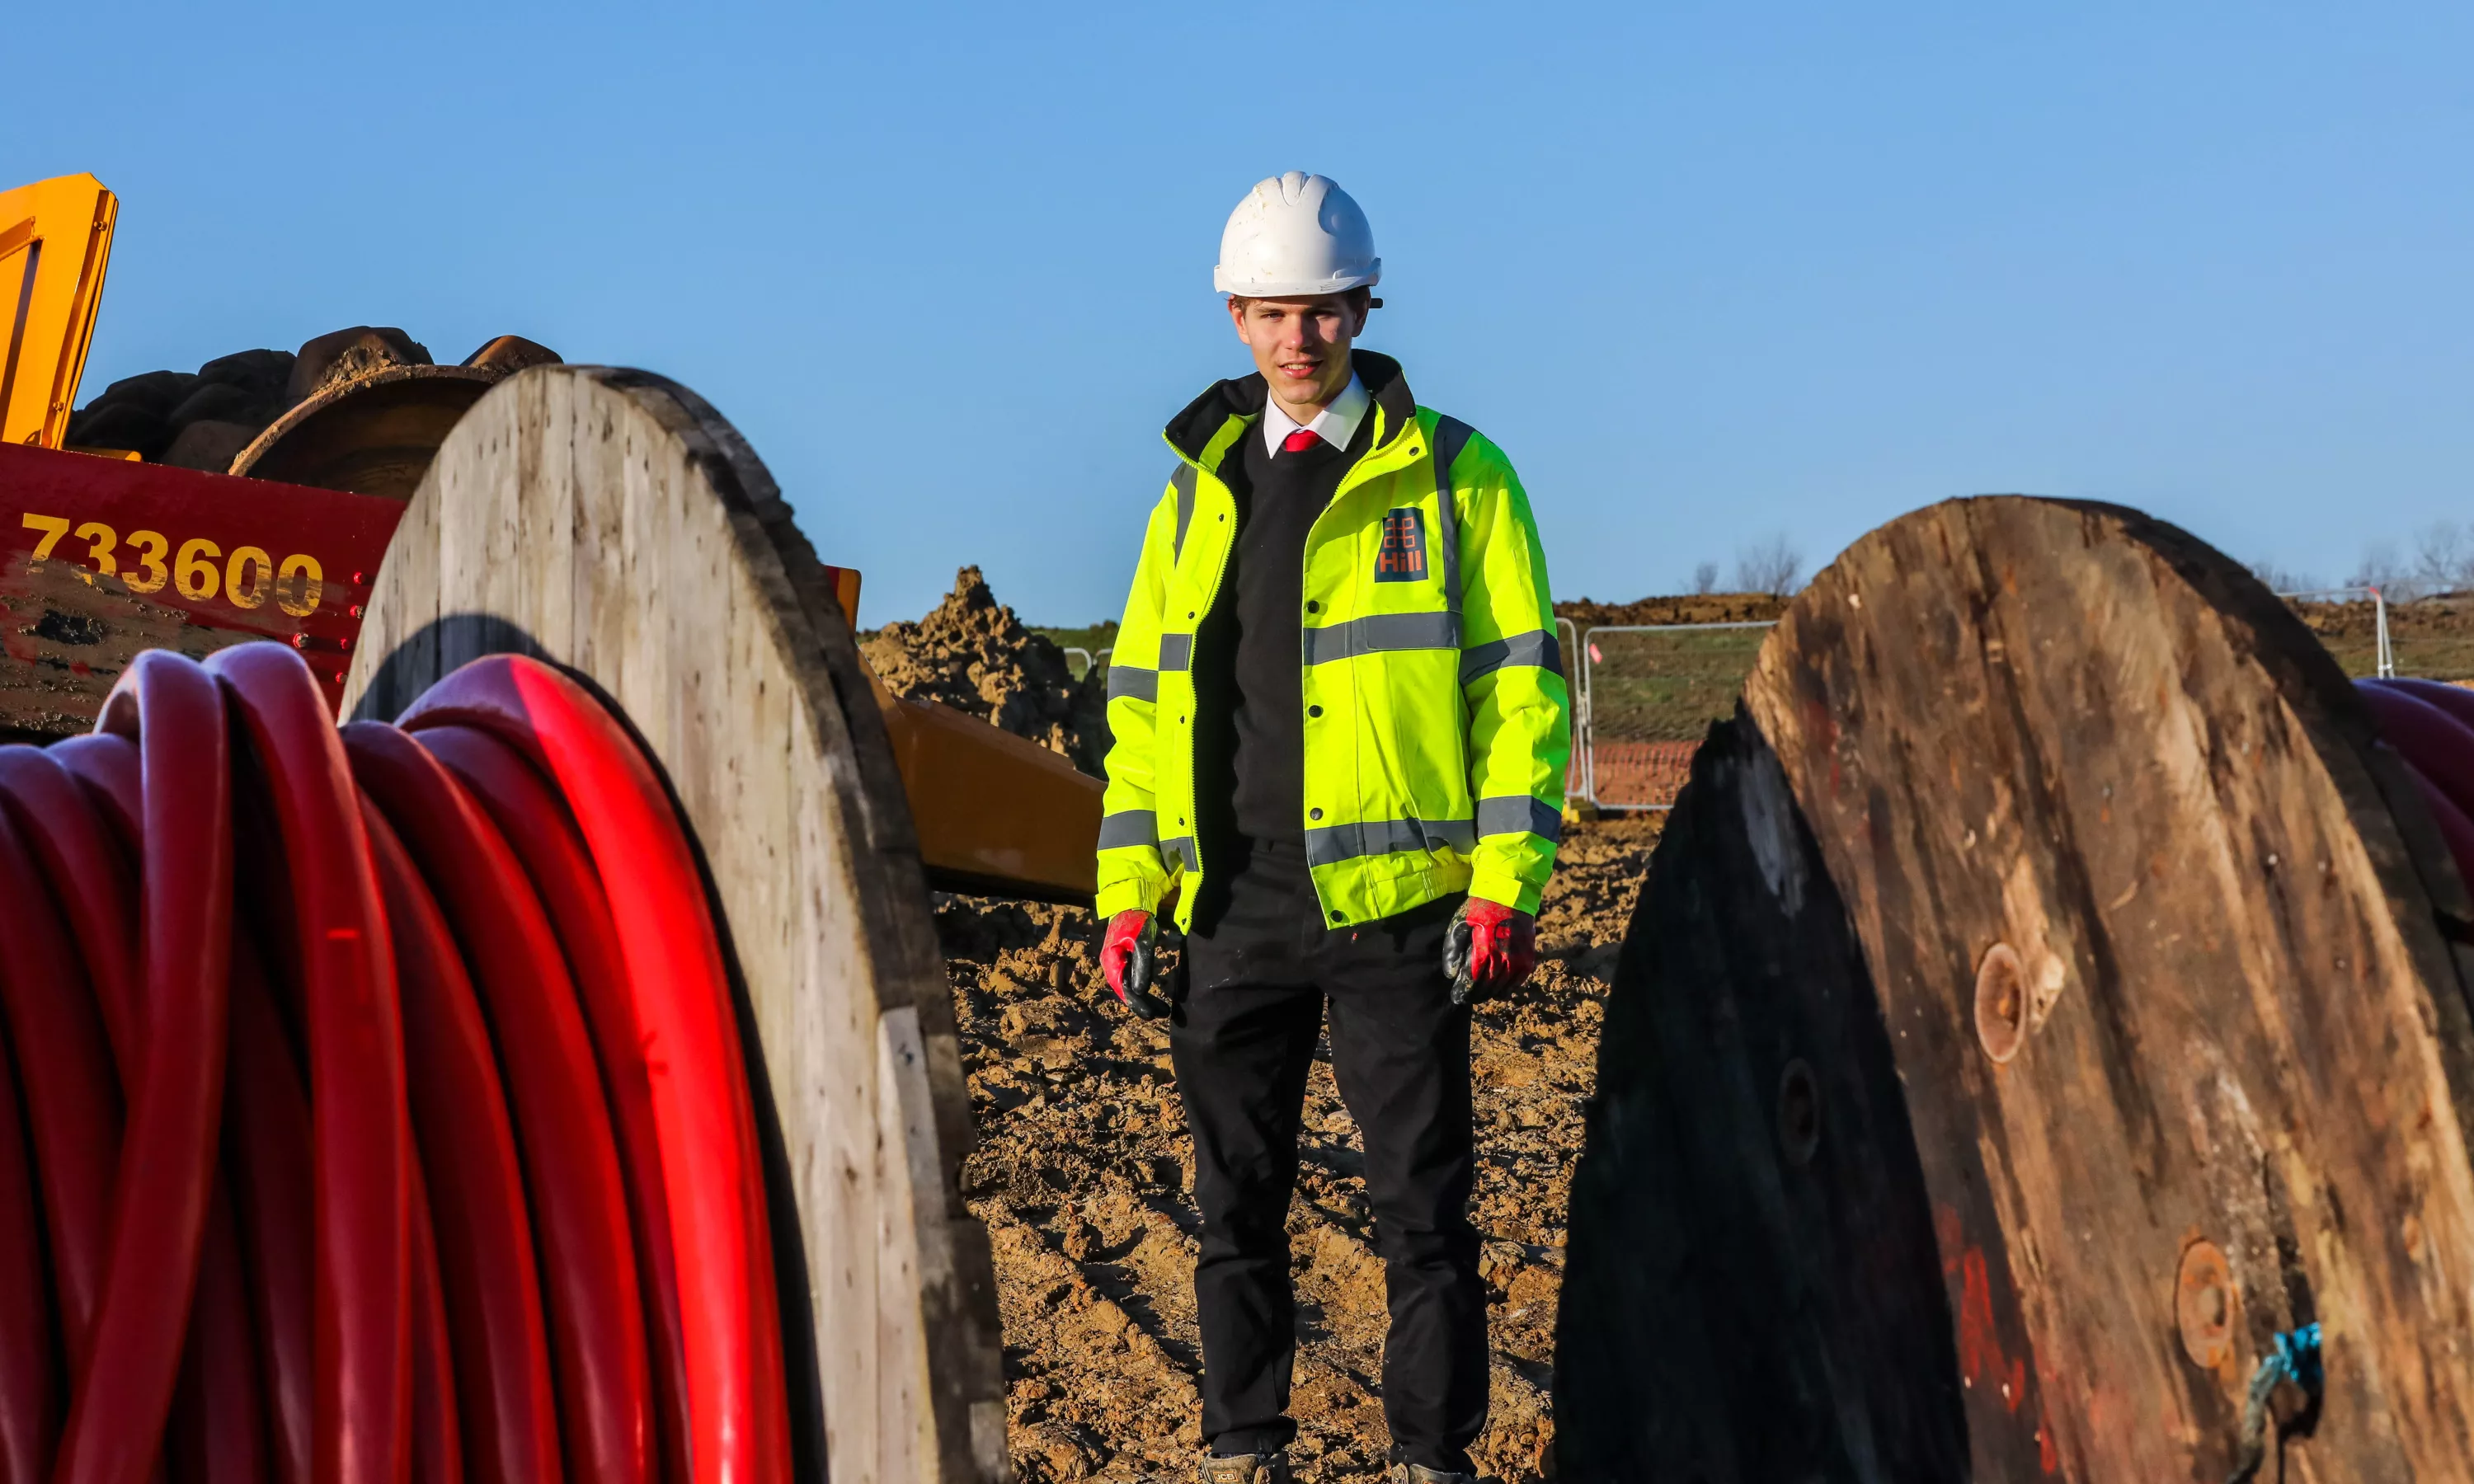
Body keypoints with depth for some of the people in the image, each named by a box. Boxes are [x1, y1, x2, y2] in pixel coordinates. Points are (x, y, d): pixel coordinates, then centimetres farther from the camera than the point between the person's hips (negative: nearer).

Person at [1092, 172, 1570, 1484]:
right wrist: (1127, 896, 7)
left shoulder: (1456, 475, 2)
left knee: (1420, 1204, 2)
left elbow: (1519, 685, -1)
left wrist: (1504, 887, -10)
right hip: (1230, 906, 4)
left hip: (1391, 897, -4)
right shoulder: (1197, 495, 14)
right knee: (1235, 1202, 10)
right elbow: (1141, 698, 15)